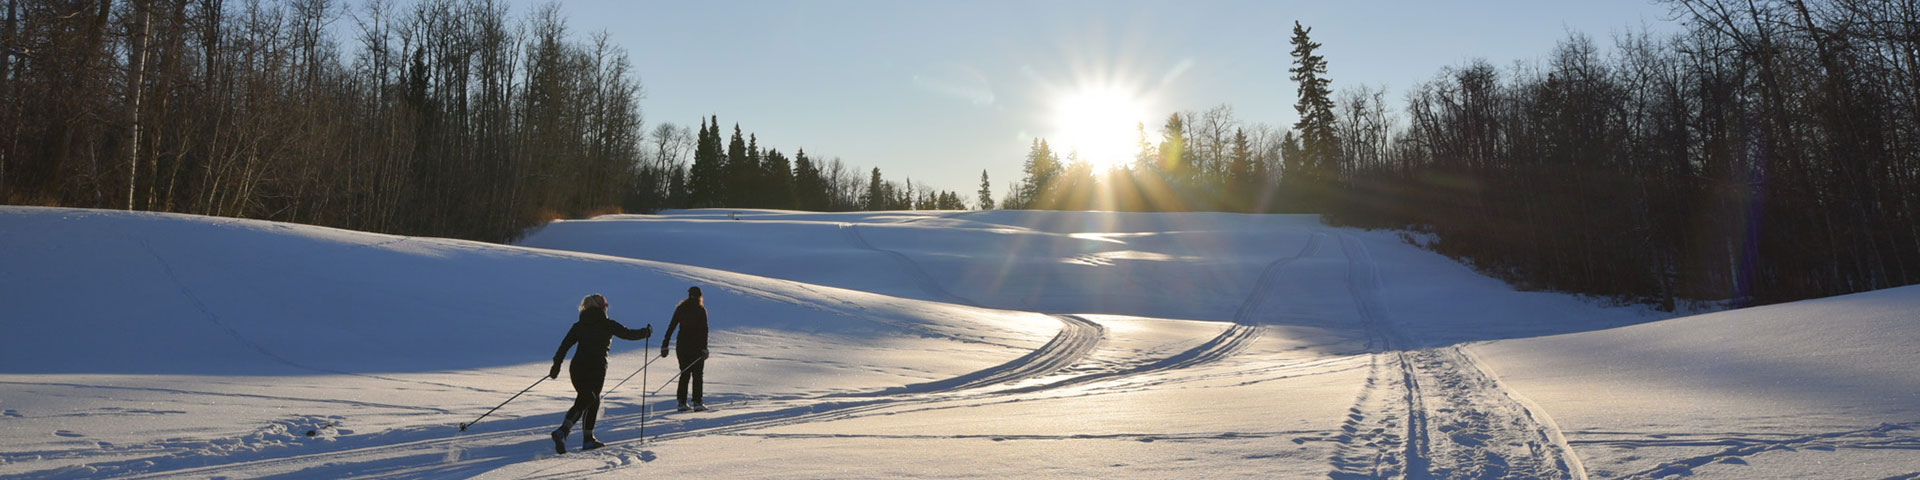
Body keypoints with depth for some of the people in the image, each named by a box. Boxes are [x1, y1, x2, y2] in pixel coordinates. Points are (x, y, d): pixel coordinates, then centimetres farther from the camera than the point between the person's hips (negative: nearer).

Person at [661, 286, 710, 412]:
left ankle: (682, 402, 5)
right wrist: (704, 348, -14)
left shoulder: (681, 308, 7)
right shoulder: (701, 310, -5)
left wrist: (665, 345, 8)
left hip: (682, 344, 4)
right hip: (696, 345, -4)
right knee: (697, 374, 2)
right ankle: (697, 402, -4)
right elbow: (704, 330, -12)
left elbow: (671, 326, 5)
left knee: (685, 373, 11)